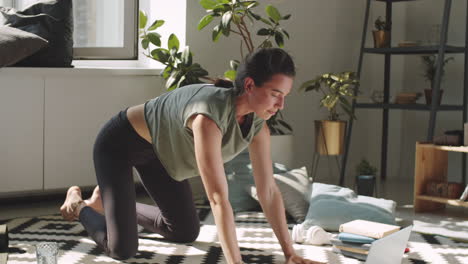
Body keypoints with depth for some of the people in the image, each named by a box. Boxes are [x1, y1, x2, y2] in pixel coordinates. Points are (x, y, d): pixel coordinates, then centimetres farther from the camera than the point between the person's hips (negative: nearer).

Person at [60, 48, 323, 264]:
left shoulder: (258, 124, -16)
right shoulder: (210, 116, -41)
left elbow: (269, 190, -12)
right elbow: (218, 197, -42)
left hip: (159, 149, 8)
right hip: (120, 143, -8)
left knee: (187, 233, 15)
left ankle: (108, 202, 34)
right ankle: (79, 205, 19)